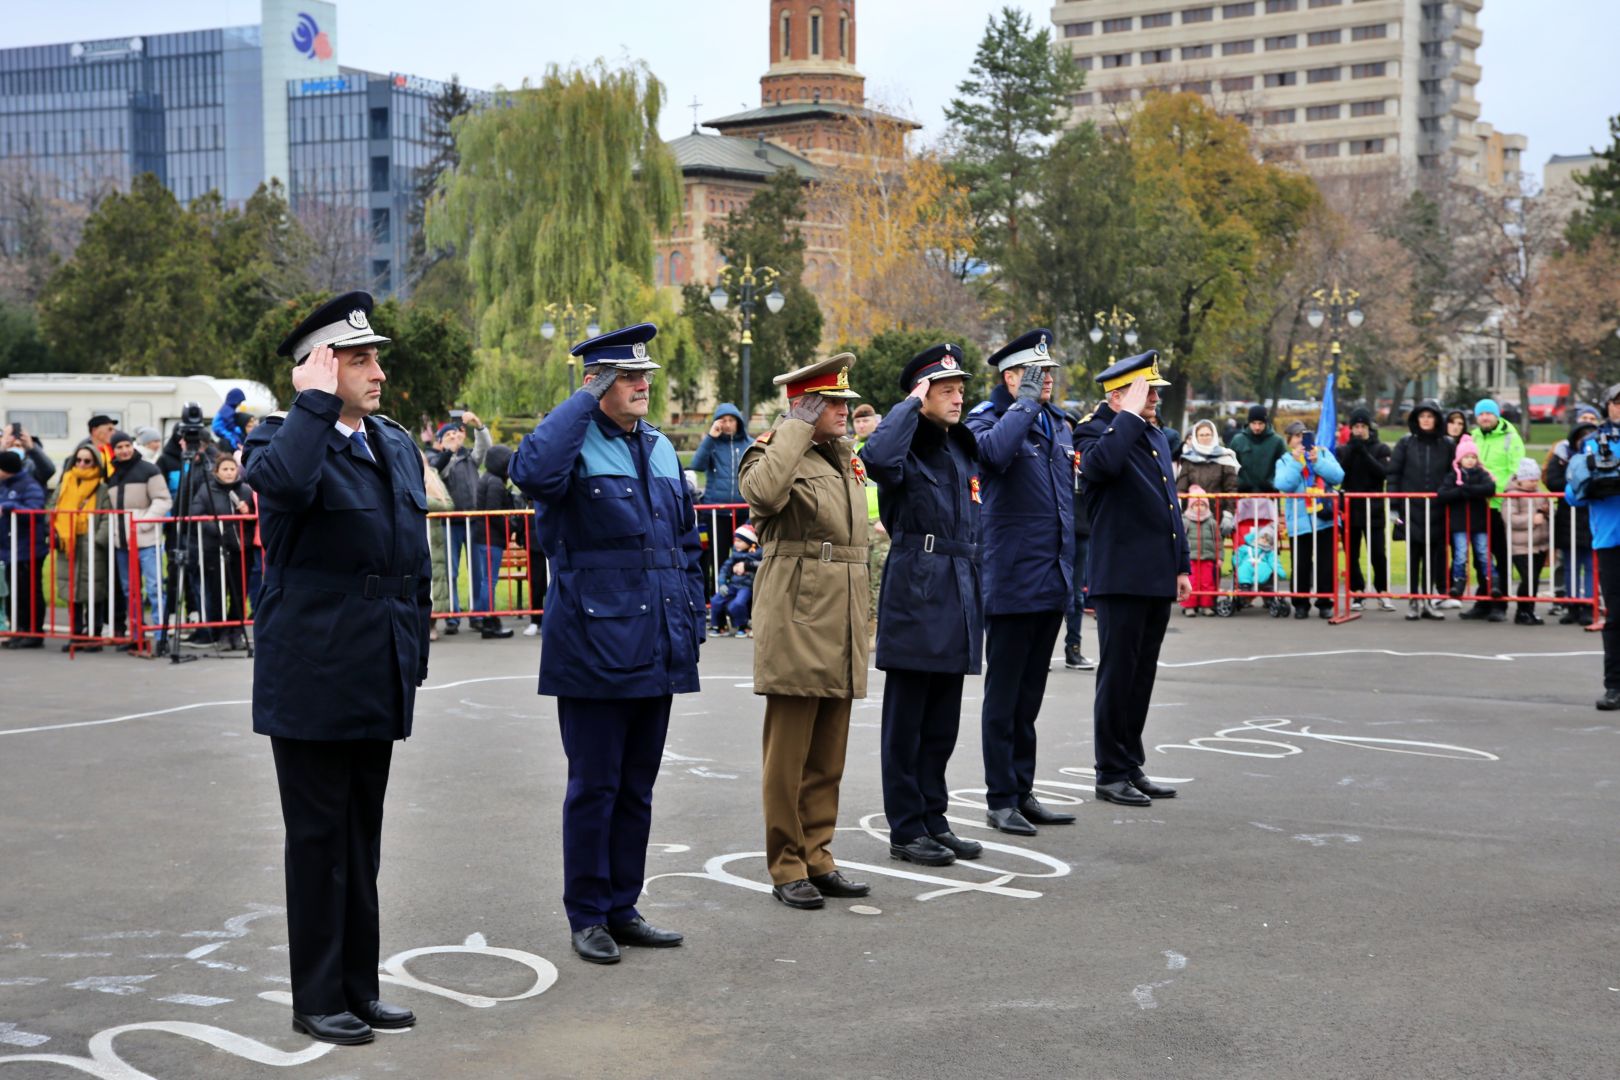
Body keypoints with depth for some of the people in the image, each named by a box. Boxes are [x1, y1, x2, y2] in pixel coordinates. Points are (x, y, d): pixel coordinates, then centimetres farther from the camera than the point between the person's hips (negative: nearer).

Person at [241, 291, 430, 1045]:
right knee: (319, 839, 2)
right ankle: (317, 999, 12)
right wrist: (316, 402, -23)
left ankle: (359, 987, 22)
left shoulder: (397, 446, 13)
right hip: (311, 677, -7)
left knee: (362, 837, 13)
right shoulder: (283, 439, -8)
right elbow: (284, 481, -36)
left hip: (376, 678, 7)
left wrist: (415, 656, 16)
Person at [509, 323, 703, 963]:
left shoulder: (661, 448, 14)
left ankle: (622, 909, 23)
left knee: (637, 786, 13)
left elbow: (686, 543, 21)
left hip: (656, 647, 7)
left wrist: (692, 621, 14)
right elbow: (532, 471, -32)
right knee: (594, 786, 1)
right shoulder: (575, 443, -7)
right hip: (594, 644, -7)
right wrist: (584, 400, -20)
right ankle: (587, 917, 12)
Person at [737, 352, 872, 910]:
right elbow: (763, 492, -32)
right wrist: (796, 428, -20)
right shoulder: (776, 453, -6)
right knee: (788, 755, -1)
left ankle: (817, 857, 21)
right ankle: (786, 868, 7)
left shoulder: (846, 456, 18)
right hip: (796, 620, -8)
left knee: (828, 755, 13)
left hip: (842, 625, 8)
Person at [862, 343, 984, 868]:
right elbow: (877, 457, -36)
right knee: (906, 723, 1)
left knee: (943, 724, 13)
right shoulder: (907, 450, -8)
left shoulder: (964, 450, 16)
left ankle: (933, 821, 22)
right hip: (915, 598, -8)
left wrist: (977, 600, 19)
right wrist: (911, 405, -22)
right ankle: (906, 830, 7)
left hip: (958, 602, 8)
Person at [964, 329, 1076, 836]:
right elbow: (995, 451, -33)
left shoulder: (1058, 422, 15)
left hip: (1052, 581, 7)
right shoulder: (988, 417, -8)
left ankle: (1023, 791, 21)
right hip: (1011, 580, -7)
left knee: (1030, 694, 14)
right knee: (1004, 695, 1)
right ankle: (1001, 799, 8)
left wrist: (1070, 567, 21)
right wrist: (1027, 399, -21)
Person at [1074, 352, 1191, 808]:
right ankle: (1111, 774, 6)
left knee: (1142, 677, 13)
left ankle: (1132, 766, 21)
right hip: (1121, 578, -8)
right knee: (1117, 676, -2)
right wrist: (1130, 414, -21)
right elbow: (1102, 463, -33)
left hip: (1158, 580, 8)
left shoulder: (1157, 436, 18)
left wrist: (1182, 566, 19)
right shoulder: (1096, 432, -7)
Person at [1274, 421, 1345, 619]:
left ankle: (1325, 603, 14)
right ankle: (1300, 604, 11)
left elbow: (1338, 476, -4)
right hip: (1299, 521, -1)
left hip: (1325, 519, 1)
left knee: (1327, 565, 4)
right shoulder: (1285, 461, 7)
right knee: (1301, 565, 0)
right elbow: (1283, 485, -11)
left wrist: (1317, 461, -12)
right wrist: (1296, 462, -14)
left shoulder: (1323, 454, 9)